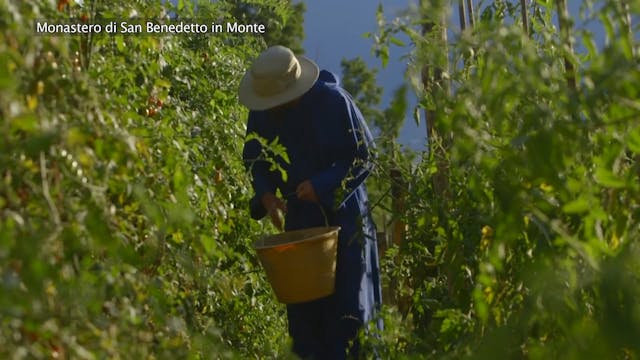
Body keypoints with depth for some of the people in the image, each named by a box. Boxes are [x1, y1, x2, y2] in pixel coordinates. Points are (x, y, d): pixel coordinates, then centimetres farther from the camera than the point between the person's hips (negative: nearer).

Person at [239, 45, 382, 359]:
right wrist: (266, 194, -11)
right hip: (300, 218, 4)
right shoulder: (263, 111, -7)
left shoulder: (333, 101, -19)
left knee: (349, 302, -1)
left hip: (344, 215, -4)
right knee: (302, 298, 7)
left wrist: (322, 186, -22)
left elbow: (364, 156, -12)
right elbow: (254, 158, 7)